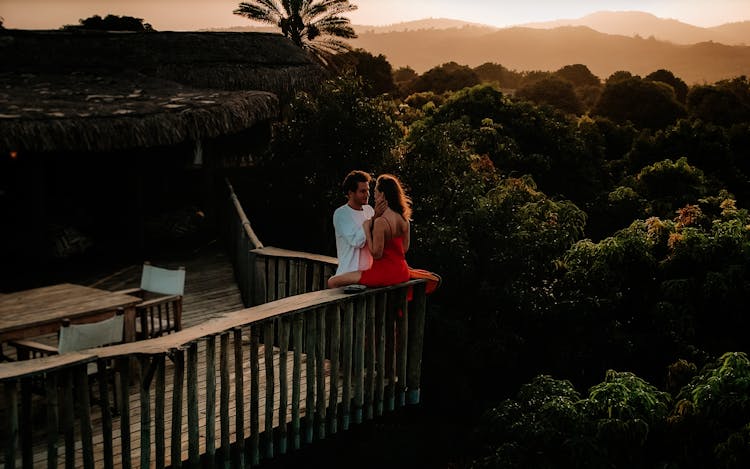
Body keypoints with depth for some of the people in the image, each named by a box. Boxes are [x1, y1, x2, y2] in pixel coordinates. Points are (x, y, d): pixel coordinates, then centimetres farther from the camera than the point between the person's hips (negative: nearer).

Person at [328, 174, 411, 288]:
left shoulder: (381, 222, -21)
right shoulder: (404, 219, 2)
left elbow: (376, 254, -20)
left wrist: (367, 230, -11)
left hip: (385, 273, -9)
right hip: (402, 273, 9)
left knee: (332, 282, -4)